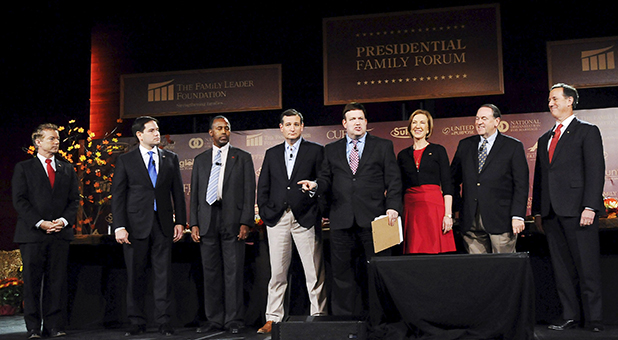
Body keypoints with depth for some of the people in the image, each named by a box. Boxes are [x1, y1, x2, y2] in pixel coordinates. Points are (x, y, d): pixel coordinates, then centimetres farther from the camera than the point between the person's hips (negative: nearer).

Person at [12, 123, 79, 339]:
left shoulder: (67, 169, 16)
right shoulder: (23, 168, 7)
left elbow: (74, 199, 13)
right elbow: (19, 200, -1)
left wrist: (64, 220, -5)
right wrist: (40, 223, -12)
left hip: (61, 233, 3)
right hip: (32, 233, -2)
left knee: (57, 281, 1)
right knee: (32, 282, 0)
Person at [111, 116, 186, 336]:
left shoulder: (170, 158, 10)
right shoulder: (125, 161, 4)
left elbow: (177, 192, 11)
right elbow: (117, 195, 0)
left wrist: (180, 221, 4)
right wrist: (119, 227, -8)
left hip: (163, 224, 1)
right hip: (136, 225, -1)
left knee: (163, 273, 2)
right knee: (135, 275, 4)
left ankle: (164, 322, 8)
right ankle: (137, 322, 14)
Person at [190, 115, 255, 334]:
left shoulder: (243, 158, 8)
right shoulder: (200, 160, 16)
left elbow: (249, 192, 2)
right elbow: (194, 193, 13)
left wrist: (245, 222, -8)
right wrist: (193, 224, 3)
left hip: (232, 221, -3)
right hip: (207, 222, 3)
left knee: (233, 273, -2)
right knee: (211, 273, 5)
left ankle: (234, 321, 5)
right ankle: (215, 320, 13)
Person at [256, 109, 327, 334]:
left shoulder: (315, 151, 6)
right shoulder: (272, 154, 16)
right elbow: (263, 187, 15)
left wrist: (318, 212, -6)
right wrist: (265, 212, 4)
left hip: (305, 218, -2)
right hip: (277, 219, 3)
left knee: (314, 273, 0)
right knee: (277, 273, 5)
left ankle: (318, 316, 9)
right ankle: (273, 319, 12)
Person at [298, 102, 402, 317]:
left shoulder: (383, 146, 11)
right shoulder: (331, 150, 18)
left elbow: (393, 180, 5)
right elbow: (326, 180, 15)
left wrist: (393, 208, -9)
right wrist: (316, 185, -8)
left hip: (372, 218, -2)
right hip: (341, 219, 2)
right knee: (342, 271, 4)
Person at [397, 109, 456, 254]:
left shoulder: (438, 151, 8)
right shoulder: (403, 155, 15)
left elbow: (447, 185, 1)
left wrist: (448, 214, -8)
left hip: (434, 206, -2)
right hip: (411, 208, 2)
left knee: (436, 251, -6)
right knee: (415, 254, -1)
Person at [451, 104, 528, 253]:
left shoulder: (514, 146, 3)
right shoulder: (465, 145, 13)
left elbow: (521, 184, -2)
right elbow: (453, 179, 18)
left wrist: (518, 216, -10)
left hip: (500, 219, -3)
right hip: (471, 221, 3)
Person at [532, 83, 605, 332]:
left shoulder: (587, 132, 3)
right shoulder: (544, 139, 22)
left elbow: (596, 170, -7)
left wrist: (590, 206, -16)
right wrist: (537, 211, 13)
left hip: (577, 209, -6)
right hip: (552, 213, 6)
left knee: (587, 265, -3)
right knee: (562, 267, 7)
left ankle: (594, 319, 4)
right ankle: (570, 316, 13)